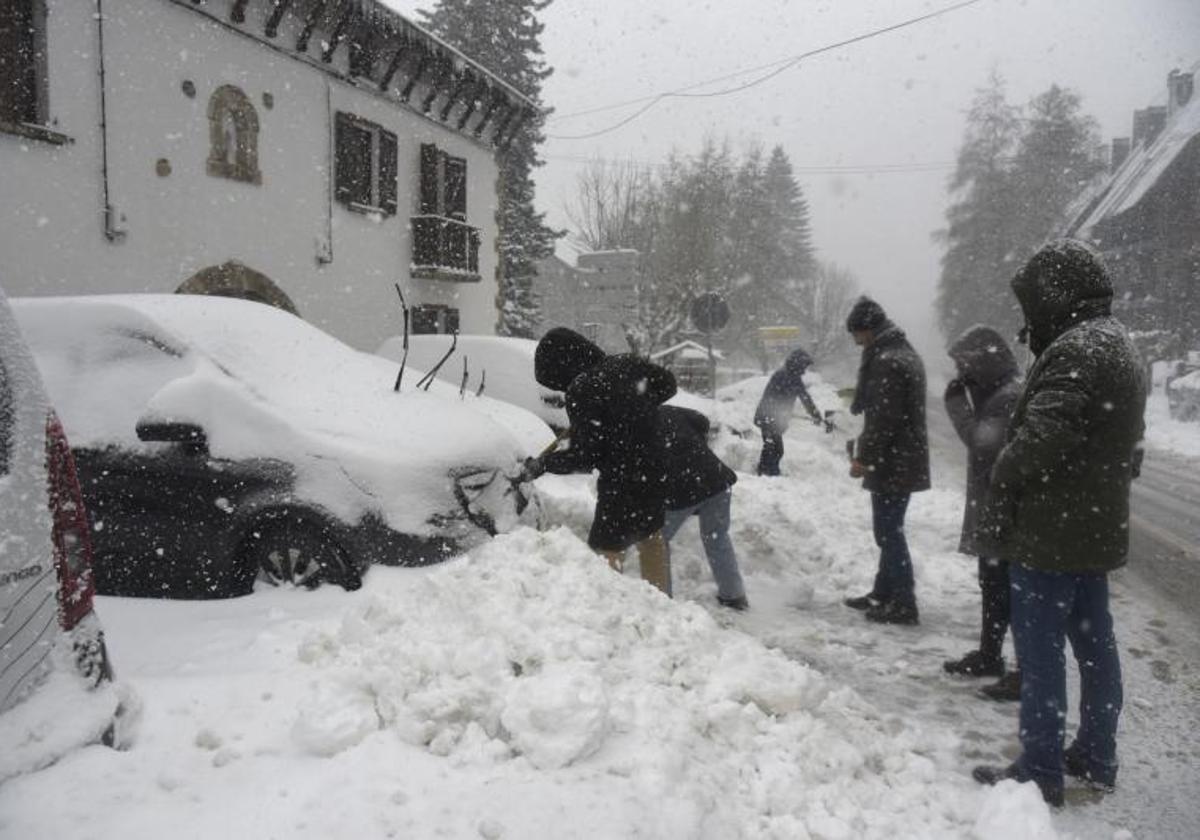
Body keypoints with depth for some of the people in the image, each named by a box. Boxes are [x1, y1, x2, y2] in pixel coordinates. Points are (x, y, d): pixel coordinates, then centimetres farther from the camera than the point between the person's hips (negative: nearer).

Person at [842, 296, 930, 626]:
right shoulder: (906, 354, 14)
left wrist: (864, 457, -17)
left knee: (888, 531, -3)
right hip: (906, 460, 10)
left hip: (893, 463, -10)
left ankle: (903, 604, 3)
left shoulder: (887, 361, -19)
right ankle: (884, 593, 29)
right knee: (890, 530, 18)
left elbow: (884, 419, -22)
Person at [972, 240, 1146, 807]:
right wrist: (1102, 487, 16)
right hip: (1098, 529, 10)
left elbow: (1038, 440, -27)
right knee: (1094, 643, 16)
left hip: (1049, 532, -10)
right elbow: (1129, 450, 19)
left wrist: (1001, 484, -10)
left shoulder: (1073, 351, -20)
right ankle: (1096, 759, 28)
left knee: (1040, 651, -1)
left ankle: (1040, 771, 8)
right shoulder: (1119, 348, 14)